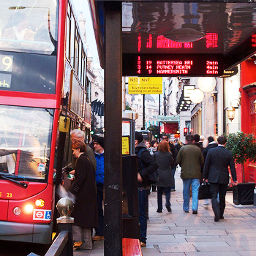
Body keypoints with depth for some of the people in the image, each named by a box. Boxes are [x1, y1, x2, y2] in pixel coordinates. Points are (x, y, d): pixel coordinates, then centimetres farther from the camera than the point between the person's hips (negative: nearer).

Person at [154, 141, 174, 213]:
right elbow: (172, 164, 2)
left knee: (159, 192, 10)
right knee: (167, 191, 7)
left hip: (159, 176, 2)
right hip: (167, 176, -1)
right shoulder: (169, 154, -9)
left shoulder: (156, 154, -6)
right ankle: (167, 203, -17)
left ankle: (159, 208, 13)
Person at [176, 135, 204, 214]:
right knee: (195, 191, 3)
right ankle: (194, 208, -8)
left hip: (185, 173, 0)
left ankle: (186, 208, 23)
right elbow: (202, 161, 3)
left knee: (186, 191, 12)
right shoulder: (198, 149, -3)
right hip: (196, 173, 0)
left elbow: (178, 161, -1)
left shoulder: (182, 149, -6)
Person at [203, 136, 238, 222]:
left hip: (213, 178, -2)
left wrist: (205, 176, 6)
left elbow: (206, 165, -3)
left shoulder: (211, 151, -6)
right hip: (224, 179, 2)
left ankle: (217, 214, -19)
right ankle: (221, 214, 24)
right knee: (222, 197, 15)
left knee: (214, 197, -2)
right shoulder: (229, 153, -3)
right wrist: (234, 179, 3)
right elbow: (232, 167, -2)